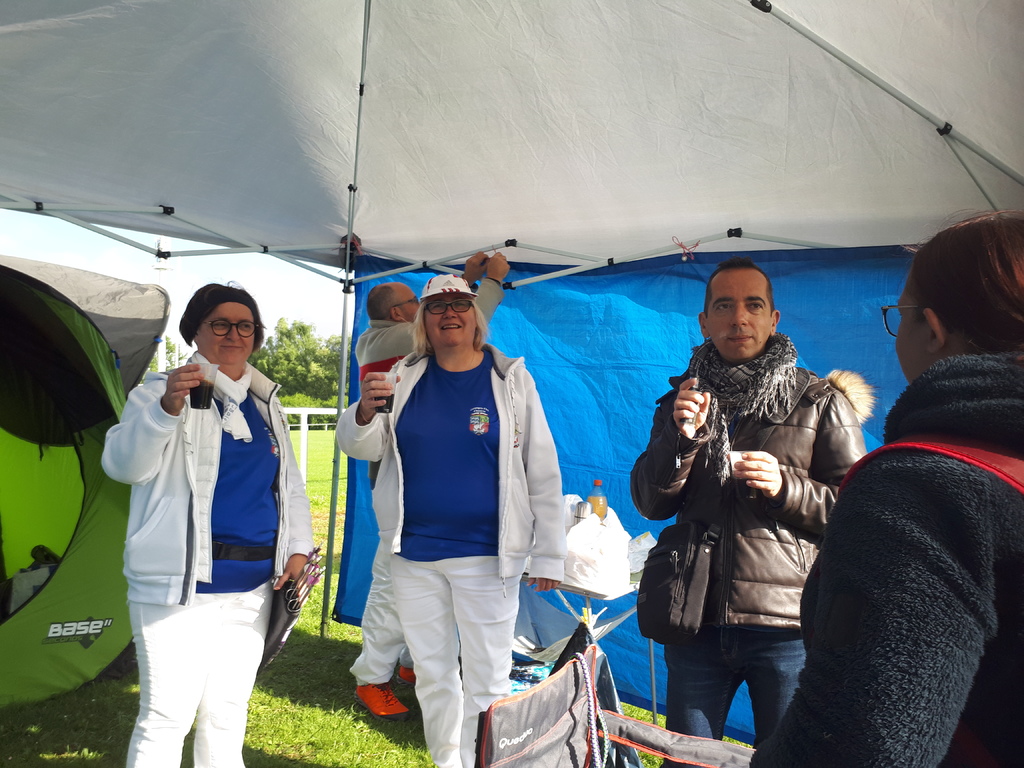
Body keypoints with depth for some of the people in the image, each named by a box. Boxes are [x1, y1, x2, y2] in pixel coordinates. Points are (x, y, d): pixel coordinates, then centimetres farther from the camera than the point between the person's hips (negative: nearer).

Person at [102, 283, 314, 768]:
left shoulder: (266, 406, 16)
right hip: (181, 584, -5)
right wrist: (167, 409, -31)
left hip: (253, 585, 6)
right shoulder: (161, 391, -1)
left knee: (228, 714, 15)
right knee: (167, 716, -5)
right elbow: (122, 465, -15)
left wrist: (298, 547, 6)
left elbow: (289, 483, 20)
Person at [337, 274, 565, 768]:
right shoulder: (405, 378, 5)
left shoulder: (510, 378, -3)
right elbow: (361, 447, 6)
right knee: (431, 674, 18)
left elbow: (542, 472, -3)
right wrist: (365, 411, -17)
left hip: (485, 555, -3)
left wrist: (548, 555, -6)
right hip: (414, 552, 4)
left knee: (486, 682, 3)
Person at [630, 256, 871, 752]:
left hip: (787, 623, -2)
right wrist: (680, 437, -14)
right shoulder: (683, 400, 9)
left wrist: (786, 488, -18)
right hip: (697, 619, 3)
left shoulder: (820, 401, 1)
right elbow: (651, 505, 2)